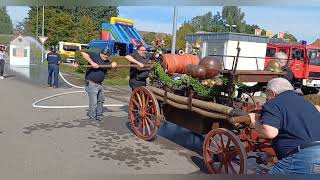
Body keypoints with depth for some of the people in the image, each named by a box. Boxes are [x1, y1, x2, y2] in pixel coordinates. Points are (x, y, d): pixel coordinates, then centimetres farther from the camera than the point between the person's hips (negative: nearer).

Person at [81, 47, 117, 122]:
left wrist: (114, 63, -13)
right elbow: (83, 53, -22)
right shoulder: (94, 55, -11)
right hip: (91, 83, -8)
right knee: (93, 103, -3)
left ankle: (98, 114, 43)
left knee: (101, 100, 23)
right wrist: (92, 62, -31)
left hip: (99, 84, 8)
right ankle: (93, 119, 12)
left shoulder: (107, 62, 10)